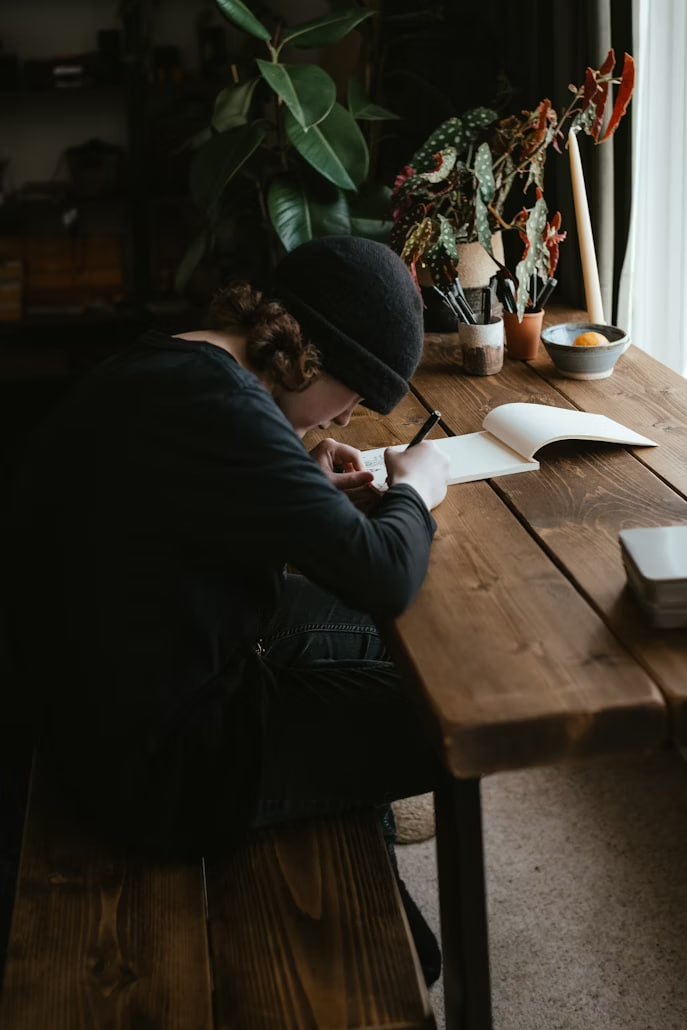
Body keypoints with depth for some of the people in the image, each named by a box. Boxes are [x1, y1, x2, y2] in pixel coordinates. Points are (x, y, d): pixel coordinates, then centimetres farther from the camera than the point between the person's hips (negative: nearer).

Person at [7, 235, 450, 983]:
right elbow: (386, 577, -27)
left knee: (381, 641, 21)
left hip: (113, 695, 10)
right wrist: (412, 489, -6)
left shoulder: (158, 363, 3)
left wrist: (308, 489, 7)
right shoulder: (218, 404, -29)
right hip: (161, 764, -10)